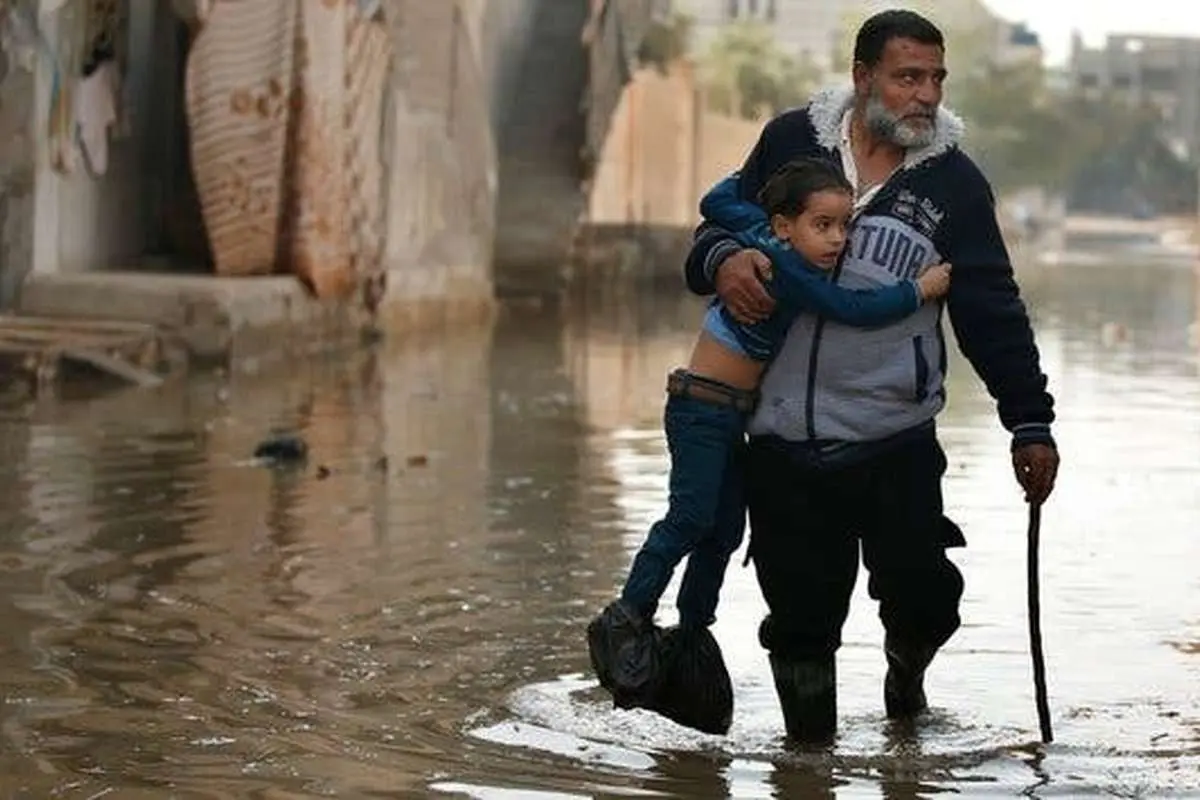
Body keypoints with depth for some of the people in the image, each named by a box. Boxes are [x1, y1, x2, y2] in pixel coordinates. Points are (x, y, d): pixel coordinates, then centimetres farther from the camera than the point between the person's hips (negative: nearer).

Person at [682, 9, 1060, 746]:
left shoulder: (954, 182, 1)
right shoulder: (791, 141, 4)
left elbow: (992, 311, 0)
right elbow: (721, 224, 12)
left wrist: (1031, 422, -7)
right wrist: (725, 260, -13)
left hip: (895, 441, 0)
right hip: (784, 439, 1)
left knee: (922, 593, -3)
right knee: (801, 607, 2)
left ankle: (907, 666, 32)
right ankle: (810, 740, 24)